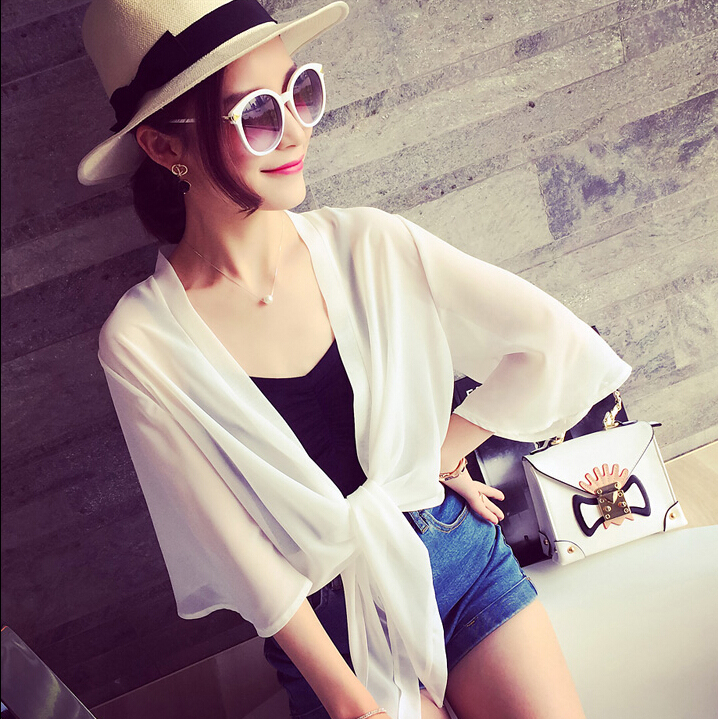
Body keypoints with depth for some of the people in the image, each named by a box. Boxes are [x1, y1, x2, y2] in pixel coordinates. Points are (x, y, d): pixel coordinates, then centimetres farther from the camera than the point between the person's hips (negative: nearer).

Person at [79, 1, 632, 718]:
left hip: (462, 554, 2)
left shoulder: (366, 246, -11)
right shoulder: (140, 342, -16)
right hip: (328, 628, -2)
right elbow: (233, 544, -13)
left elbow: (559, 346, -7)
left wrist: (445, 449, -2)